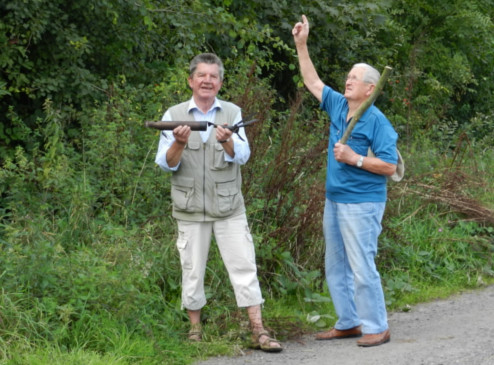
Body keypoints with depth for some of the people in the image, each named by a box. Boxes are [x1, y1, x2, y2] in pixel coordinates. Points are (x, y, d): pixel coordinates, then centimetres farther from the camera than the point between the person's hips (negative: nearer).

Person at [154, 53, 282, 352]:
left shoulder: (232, 113, 3)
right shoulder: (174, 115, 1)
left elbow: (242, 156, -10)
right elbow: (165, 163, -3)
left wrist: (227, 142, -31)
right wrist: (179, 144, -23)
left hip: (229, 207, 0)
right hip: (191, 208, 0)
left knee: (244, 267, -3)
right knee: (192, 271, 6)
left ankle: (259, 331, -1)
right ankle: (195, 331, 19)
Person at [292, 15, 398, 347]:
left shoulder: (377, 121, -12)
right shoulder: (338, 106, 8)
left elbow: (389, 166, -15)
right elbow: (313, 82, 19)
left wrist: (355, 159, -21)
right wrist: (301, 45, 14)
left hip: (362, 204, -8)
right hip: (334, 200, 8)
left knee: (362, 268, -8)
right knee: (336, 267, 13)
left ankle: (377, 328, -1)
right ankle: (349, 323, 21)